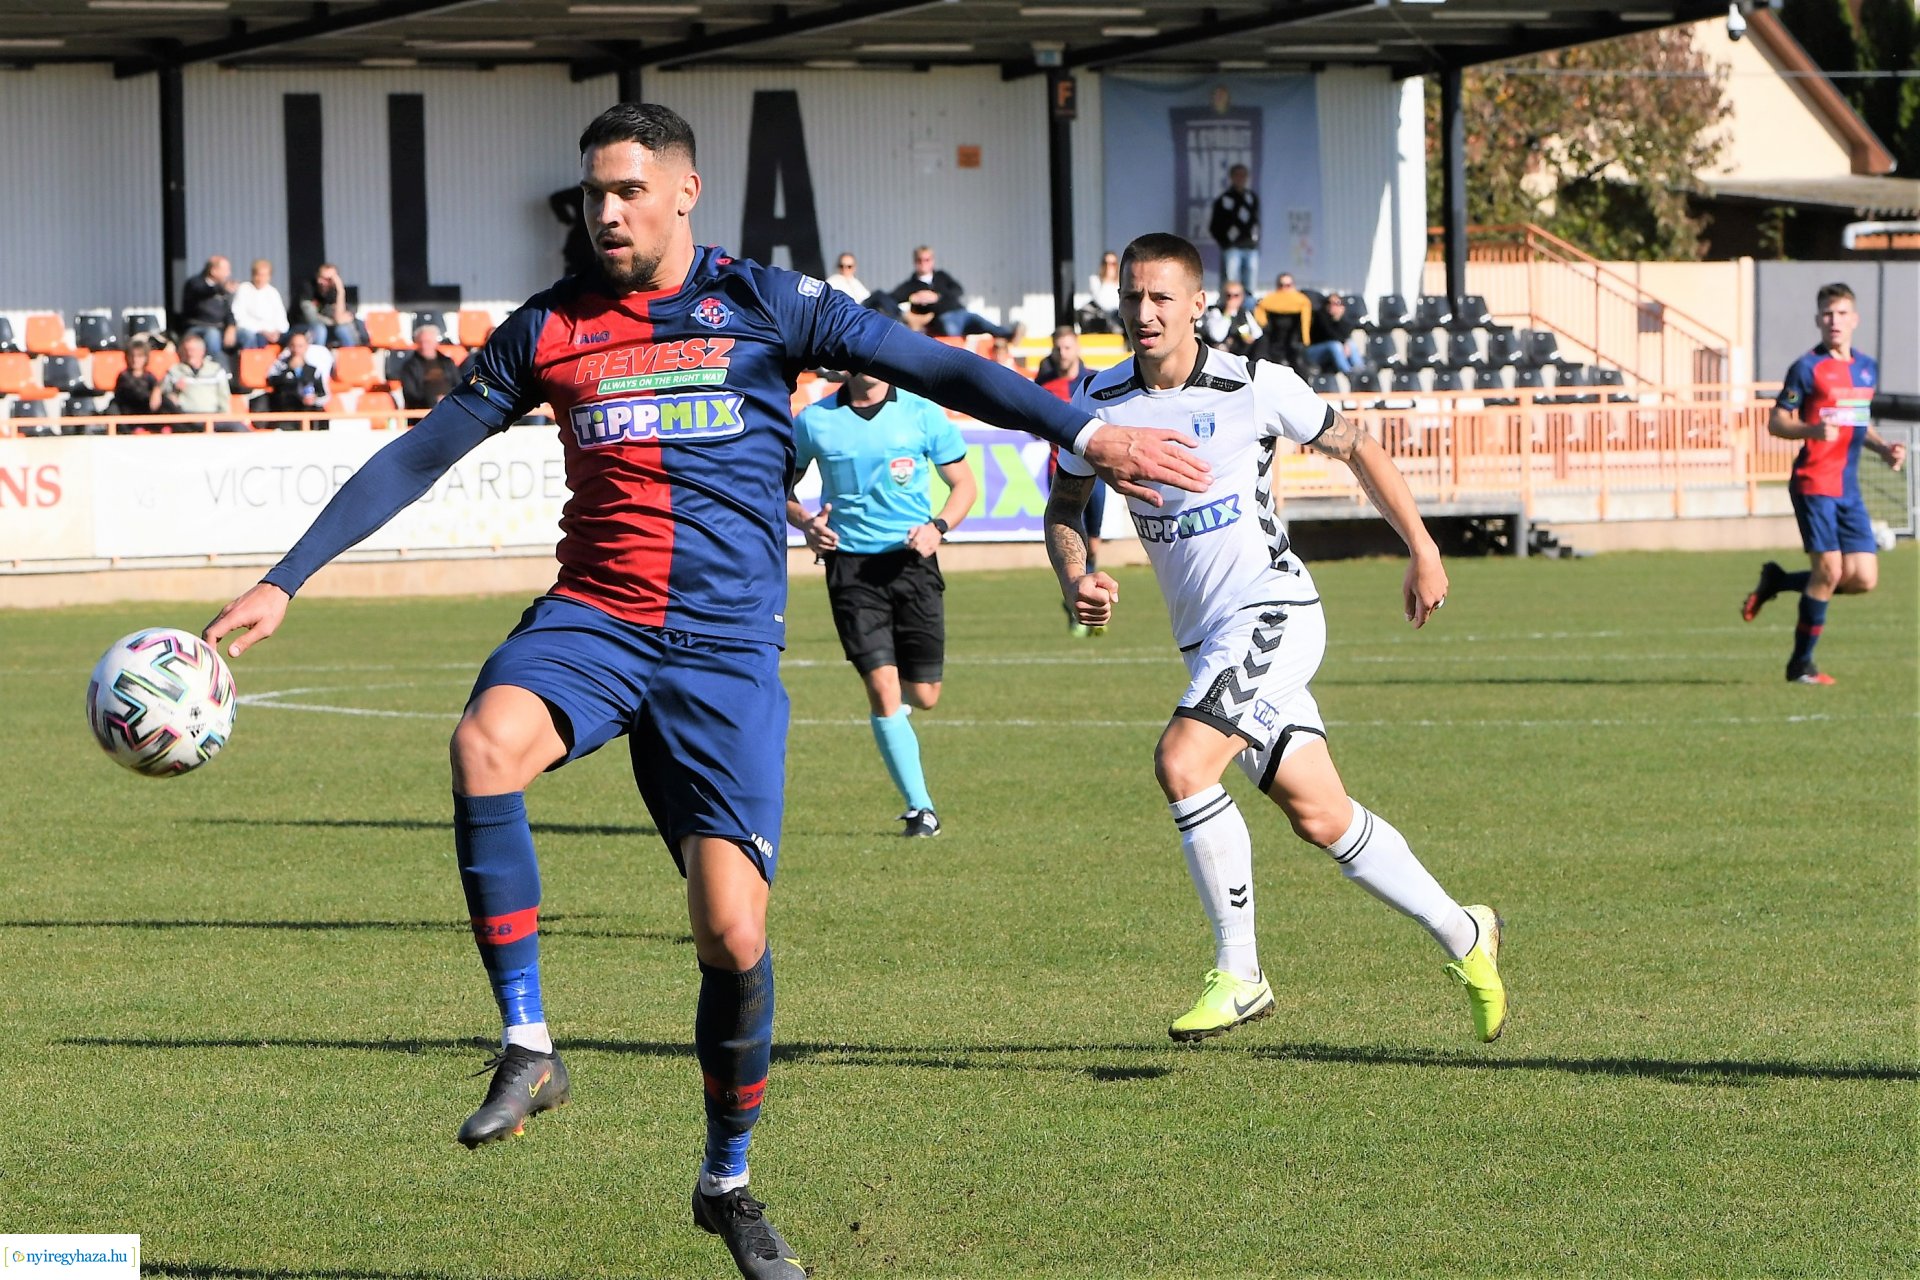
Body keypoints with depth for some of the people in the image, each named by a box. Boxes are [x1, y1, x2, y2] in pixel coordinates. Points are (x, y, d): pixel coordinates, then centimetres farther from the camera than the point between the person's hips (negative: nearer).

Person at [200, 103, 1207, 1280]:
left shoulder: (763, 303, 2)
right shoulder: (548, 331, 8)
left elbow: (930, 366, -1)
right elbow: (414, 461, 12)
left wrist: (1083, 432, -12)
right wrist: (284, 583, 9)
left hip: (727, 648, -1)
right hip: (591, 622, 1)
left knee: (734, 933, -9)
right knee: (487, 741, -34)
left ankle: (730, 1182, 15)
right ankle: (528, 1050, -26)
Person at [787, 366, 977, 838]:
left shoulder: (923, 415, 1)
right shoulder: (813, 421, 2)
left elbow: (964, 484, 9)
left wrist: (938, 527, -10)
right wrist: (806, 523, -6)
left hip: (912, 560, 1)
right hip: (850, 565, -1)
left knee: (923, 696, 4)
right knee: (882, 689, -12)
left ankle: (894, 705, 43)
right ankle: (919, 807, -3)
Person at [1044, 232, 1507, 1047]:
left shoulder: (1255, 387, -9)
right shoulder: (1100, 403, 0)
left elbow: (1355, 449, 5)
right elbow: (1064, 506, 14)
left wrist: (1421, 549, 6)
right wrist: (1075, 577, -7)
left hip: (1273, 611, -5)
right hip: (1203, 637, 5)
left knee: (1181, 762, -24)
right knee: (1318, 816, 9)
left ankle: (1239, 974, -14)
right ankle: (1461, 935, 27)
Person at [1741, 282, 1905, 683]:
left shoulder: (1867, 367, 13)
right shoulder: (1808, 368, -7)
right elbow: (1776, 422, -7)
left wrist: (1883, 448, 8)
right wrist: (1813, 430, -25)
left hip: (1849, 489, 7)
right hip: (1814, 484, -7)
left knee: (1863, 578, -1)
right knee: (1829, 570, -12)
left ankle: (1777, 581, 20)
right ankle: (1800, 663, 2)